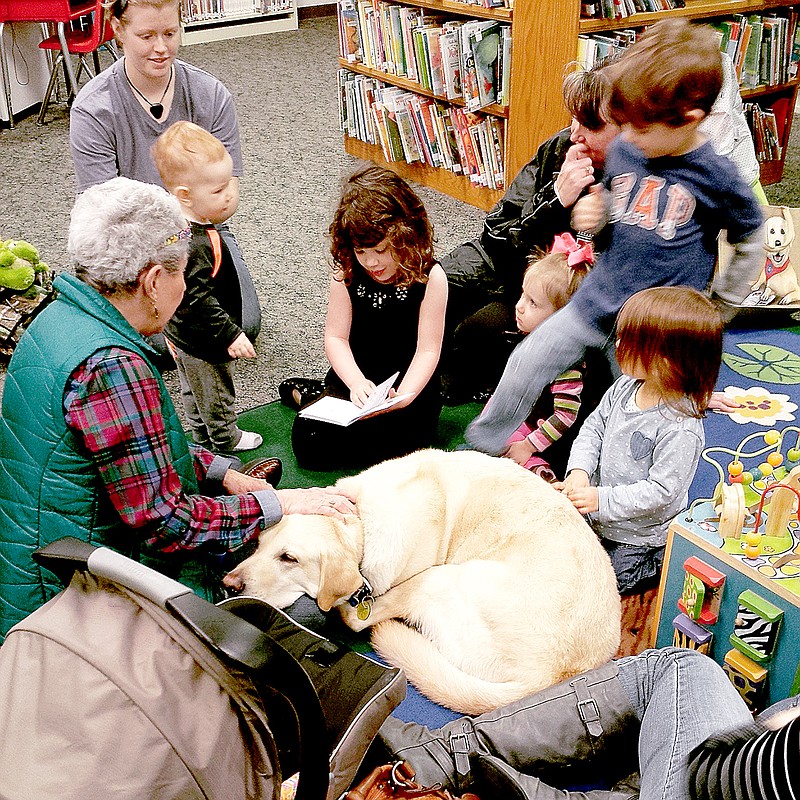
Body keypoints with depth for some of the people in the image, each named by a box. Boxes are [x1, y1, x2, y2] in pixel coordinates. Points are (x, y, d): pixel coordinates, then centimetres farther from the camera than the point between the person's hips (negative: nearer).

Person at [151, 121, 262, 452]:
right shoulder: (195, 244, -37)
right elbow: (196, 299, -34)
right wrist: (230, 334, -29)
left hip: (181, 334, 10)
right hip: (204, 343, -10)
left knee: (193, 391, 29)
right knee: (215, 394, 17)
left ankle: (202, 435, 50)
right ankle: (225, 440, 40)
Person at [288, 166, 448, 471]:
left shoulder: (429, 277, -13)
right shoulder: (347, 273, -5)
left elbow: (428, 350, -13)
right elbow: (336, 337, -5)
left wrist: (403, 397, -29)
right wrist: (356, 382, -24)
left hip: (410, 383, -1)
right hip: (355, 376, 1)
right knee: (307, 442, -17)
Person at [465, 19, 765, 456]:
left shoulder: (715, 175, -14)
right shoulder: (621, 151, -3)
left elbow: (751, 243, 0)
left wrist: (717, 307, 4)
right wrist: (591, 214, -6)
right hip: (596, 302, 4)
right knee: (526, 362, 5)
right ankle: (485, 443, 26)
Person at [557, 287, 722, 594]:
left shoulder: (681, 431, -32)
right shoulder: (626, 387, -10)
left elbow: (659, 491, -29)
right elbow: (593, 427, 0)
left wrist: (602, 500, -32)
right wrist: (580, 470, -17)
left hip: (637, 537, -7)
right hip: (596, 514, 7)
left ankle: (661, 565, 17)